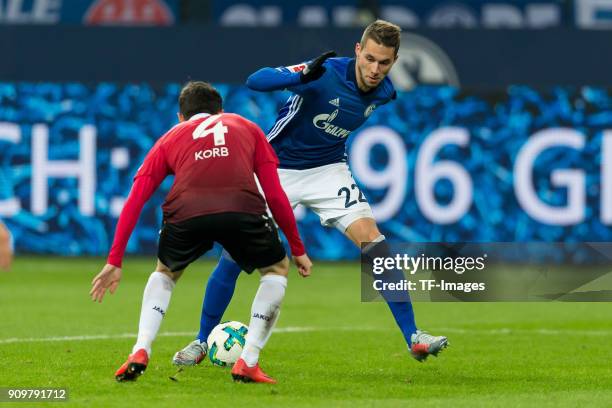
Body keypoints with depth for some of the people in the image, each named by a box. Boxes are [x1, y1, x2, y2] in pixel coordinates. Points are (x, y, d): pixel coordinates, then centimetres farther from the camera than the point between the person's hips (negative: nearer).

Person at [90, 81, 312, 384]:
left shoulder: (171, 138, 32)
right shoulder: (246, 128, 33)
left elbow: (134, 202, 24)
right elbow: (275, 194, 25)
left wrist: (114, 262, 26)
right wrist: (298, 250, 33)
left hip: (186, 212, 1)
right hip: (241, 209, -1)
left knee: (165, 272, 33)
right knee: (277, 268, 27)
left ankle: (140, 353, 13)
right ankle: (248, 363, 14)